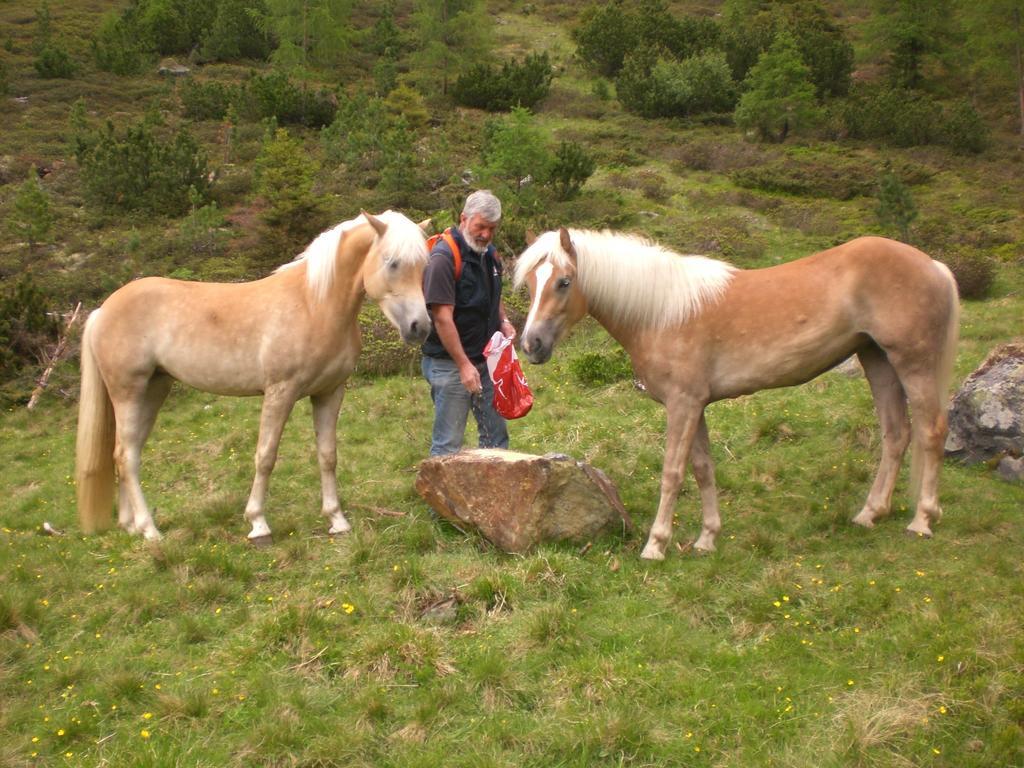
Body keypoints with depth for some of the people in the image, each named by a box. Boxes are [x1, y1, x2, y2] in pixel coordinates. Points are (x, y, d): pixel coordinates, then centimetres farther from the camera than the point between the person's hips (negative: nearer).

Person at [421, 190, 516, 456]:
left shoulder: (490, 254, 9)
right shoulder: (443, 257, -17)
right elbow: (443, 317, -22)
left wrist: (503, 321, 5)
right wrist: (464, 364, -24)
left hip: (486, 359, 8)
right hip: (451, 364, -8)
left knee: (496, 433, 16)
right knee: (448, 443, -1)